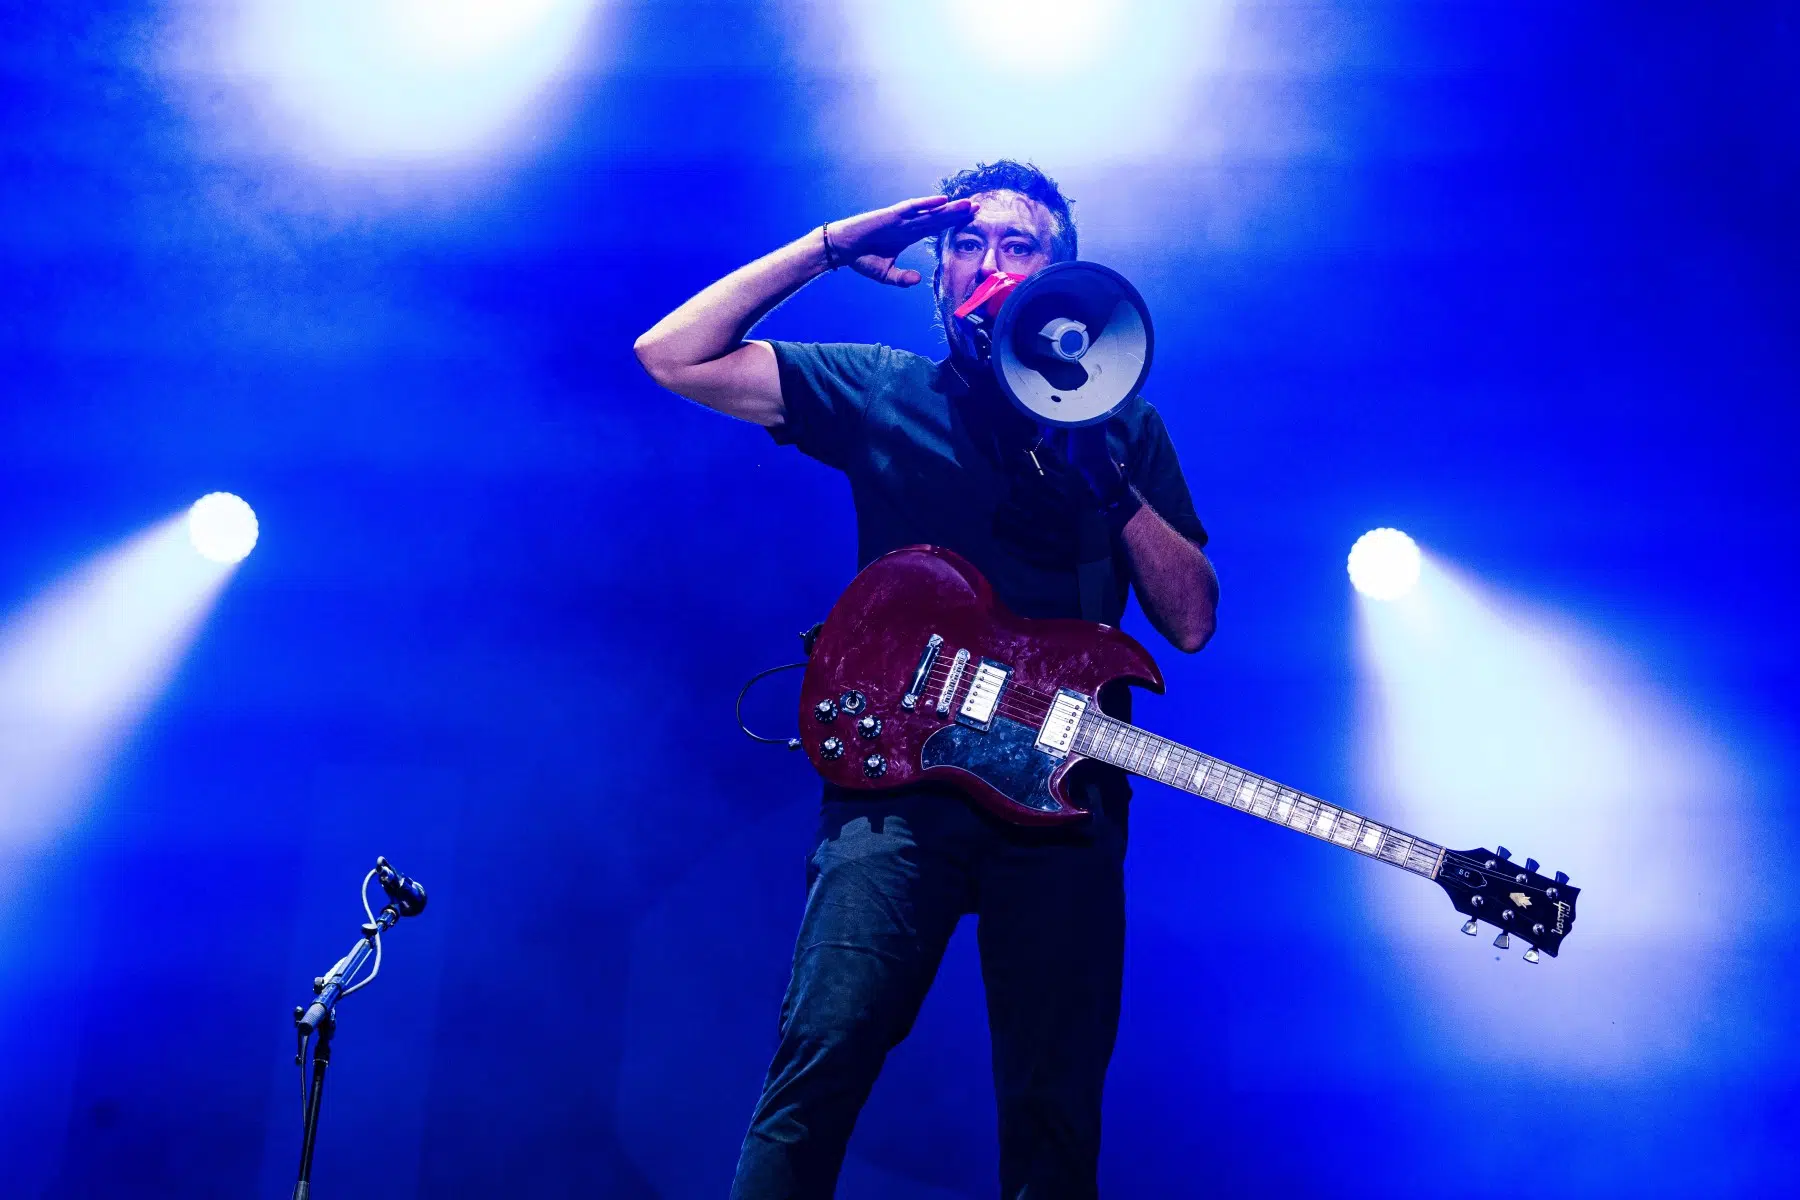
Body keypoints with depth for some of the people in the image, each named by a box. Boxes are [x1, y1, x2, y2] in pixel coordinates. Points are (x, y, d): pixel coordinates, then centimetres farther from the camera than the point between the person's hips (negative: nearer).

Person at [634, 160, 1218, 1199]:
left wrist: (1110, 479, -5)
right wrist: (831, 246, 4)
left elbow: (1191, 620, 7)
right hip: (898, 772, -1)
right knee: (822, 1065, -15)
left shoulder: (1121, 426, 16)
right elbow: (672, 354, 5)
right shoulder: (882, 392, 13)